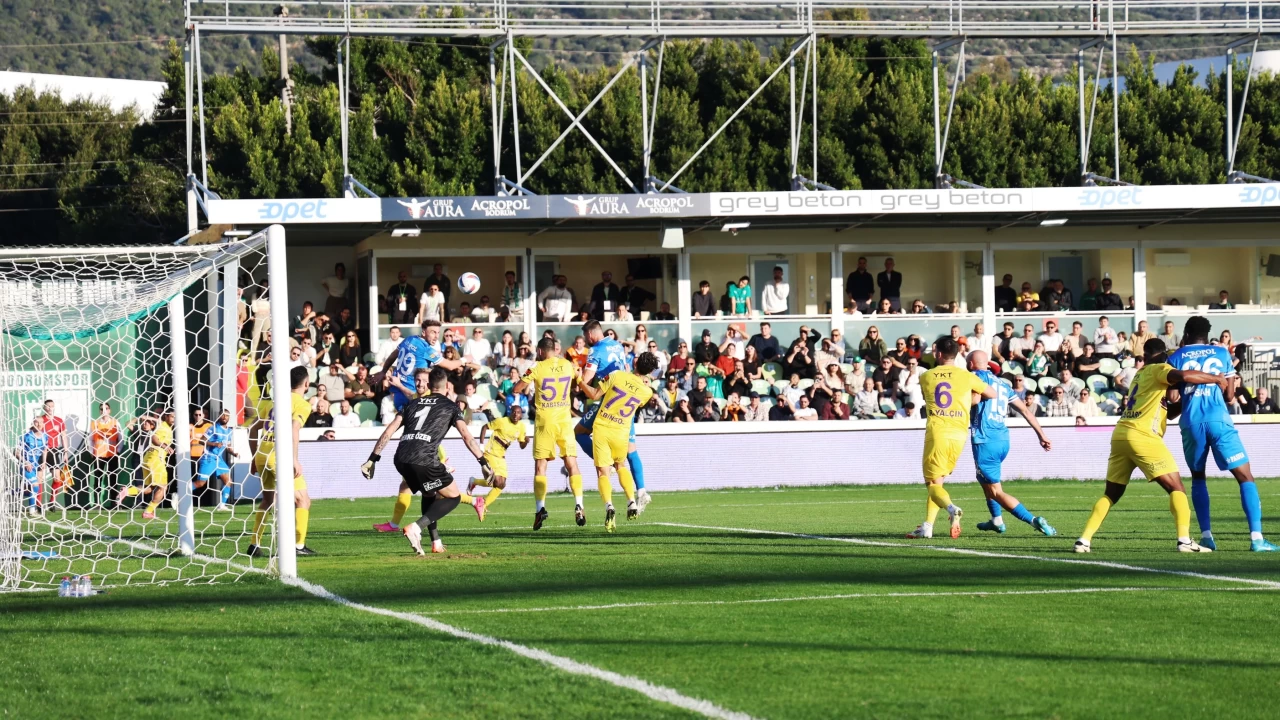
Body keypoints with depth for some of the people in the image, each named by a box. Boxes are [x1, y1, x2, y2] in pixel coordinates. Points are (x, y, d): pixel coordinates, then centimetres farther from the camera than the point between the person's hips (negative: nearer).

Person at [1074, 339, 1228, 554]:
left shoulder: (1141, 374, 25)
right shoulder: (1159, 369, 1)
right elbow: (1184, 376, -19)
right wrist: (1216, 379, -9)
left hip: (1120, 435, 7)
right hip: (1142, 437, -7)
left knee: (1111, 494, 16)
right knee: (1176, 487, -3)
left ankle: (1084, 540, 7)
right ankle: (1184, 540, -16)